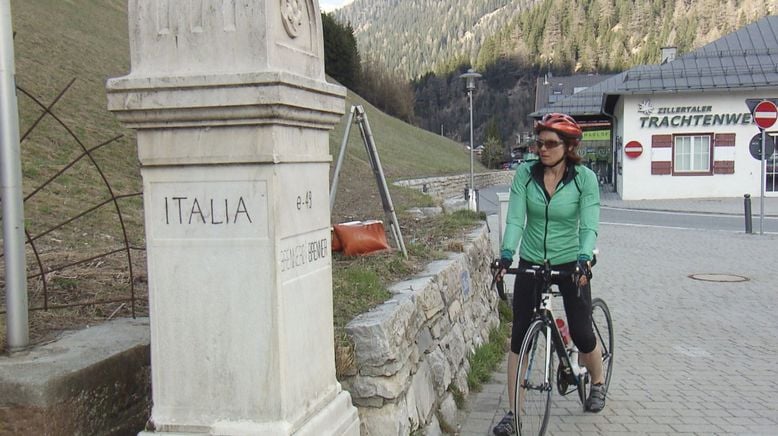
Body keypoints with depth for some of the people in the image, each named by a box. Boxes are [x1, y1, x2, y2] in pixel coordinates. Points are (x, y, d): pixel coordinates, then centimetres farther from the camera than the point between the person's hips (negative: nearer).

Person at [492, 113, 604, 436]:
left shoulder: (585, 178, -11)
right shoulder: (525, 174, -7)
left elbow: (589, 226, -16)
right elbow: (515, 219, -13)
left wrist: (584, 259, -33)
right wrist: (506, 254, -27)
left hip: (569, 263, -1)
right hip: (530, 263, 2)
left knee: (582, 333, 4)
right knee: (519, 337, -1)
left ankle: (598, 383, 37)